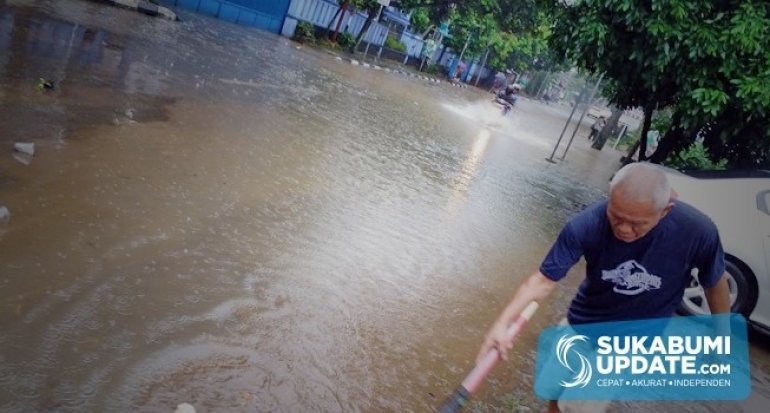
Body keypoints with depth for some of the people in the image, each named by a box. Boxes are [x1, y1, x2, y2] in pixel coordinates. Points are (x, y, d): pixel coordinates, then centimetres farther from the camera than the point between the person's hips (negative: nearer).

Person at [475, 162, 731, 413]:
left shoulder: (697, 231, -30)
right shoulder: (587, 224, -30)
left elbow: (715, 283, -10)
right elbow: (544, 280, -26)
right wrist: (503, 323, -39)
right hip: (581, 324, 2)